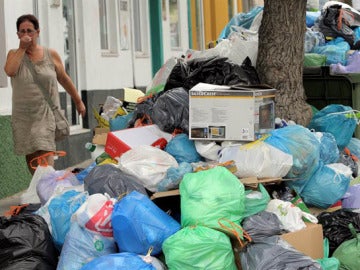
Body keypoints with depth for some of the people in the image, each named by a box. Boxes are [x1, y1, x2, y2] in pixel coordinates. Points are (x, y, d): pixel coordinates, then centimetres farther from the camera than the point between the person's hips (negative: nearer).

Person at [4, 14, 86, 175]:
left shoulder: (51, 55, 3)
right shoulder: (14, 54, 5)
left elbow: (64, 79, 14)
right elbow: (10, 71, -17)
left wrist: (78, 101, 19)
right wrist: (22, 48, -11)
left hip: (46, 113, -2)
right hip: (23, 114, 2)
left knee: (45, 155, -16)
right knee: (30, 157, 9)